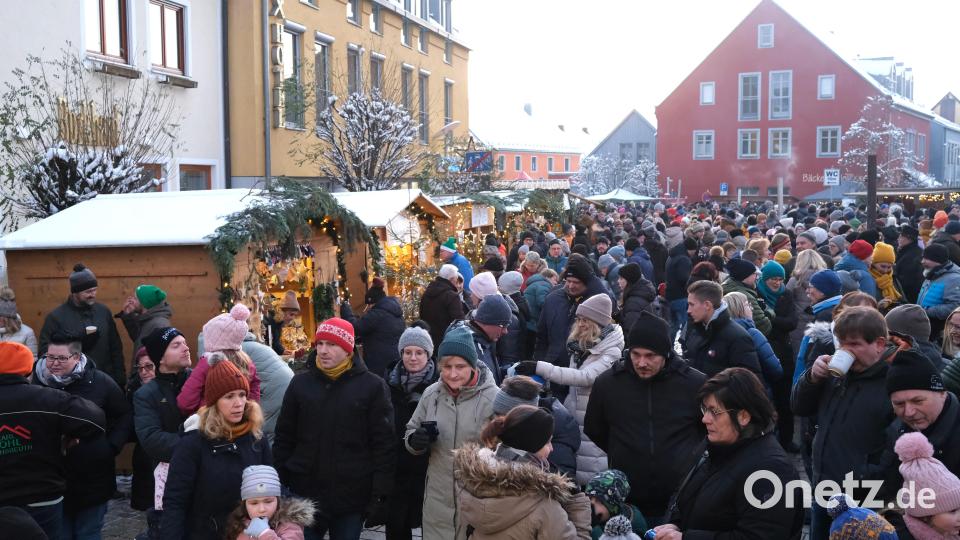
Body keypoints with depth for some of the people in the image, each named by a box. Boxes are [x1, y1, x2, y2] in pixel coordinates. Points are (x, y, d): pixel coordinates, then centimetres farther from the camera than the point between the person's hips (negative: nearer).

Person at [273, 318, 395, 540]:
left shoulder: (372, 386, -3)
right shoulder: (300, 383, 5)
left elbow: (384, 445, -3)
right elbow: (284, 439, 9)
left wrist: (380, 495, -7)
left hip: (352, 497, -2)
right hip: (304, 495, 2)